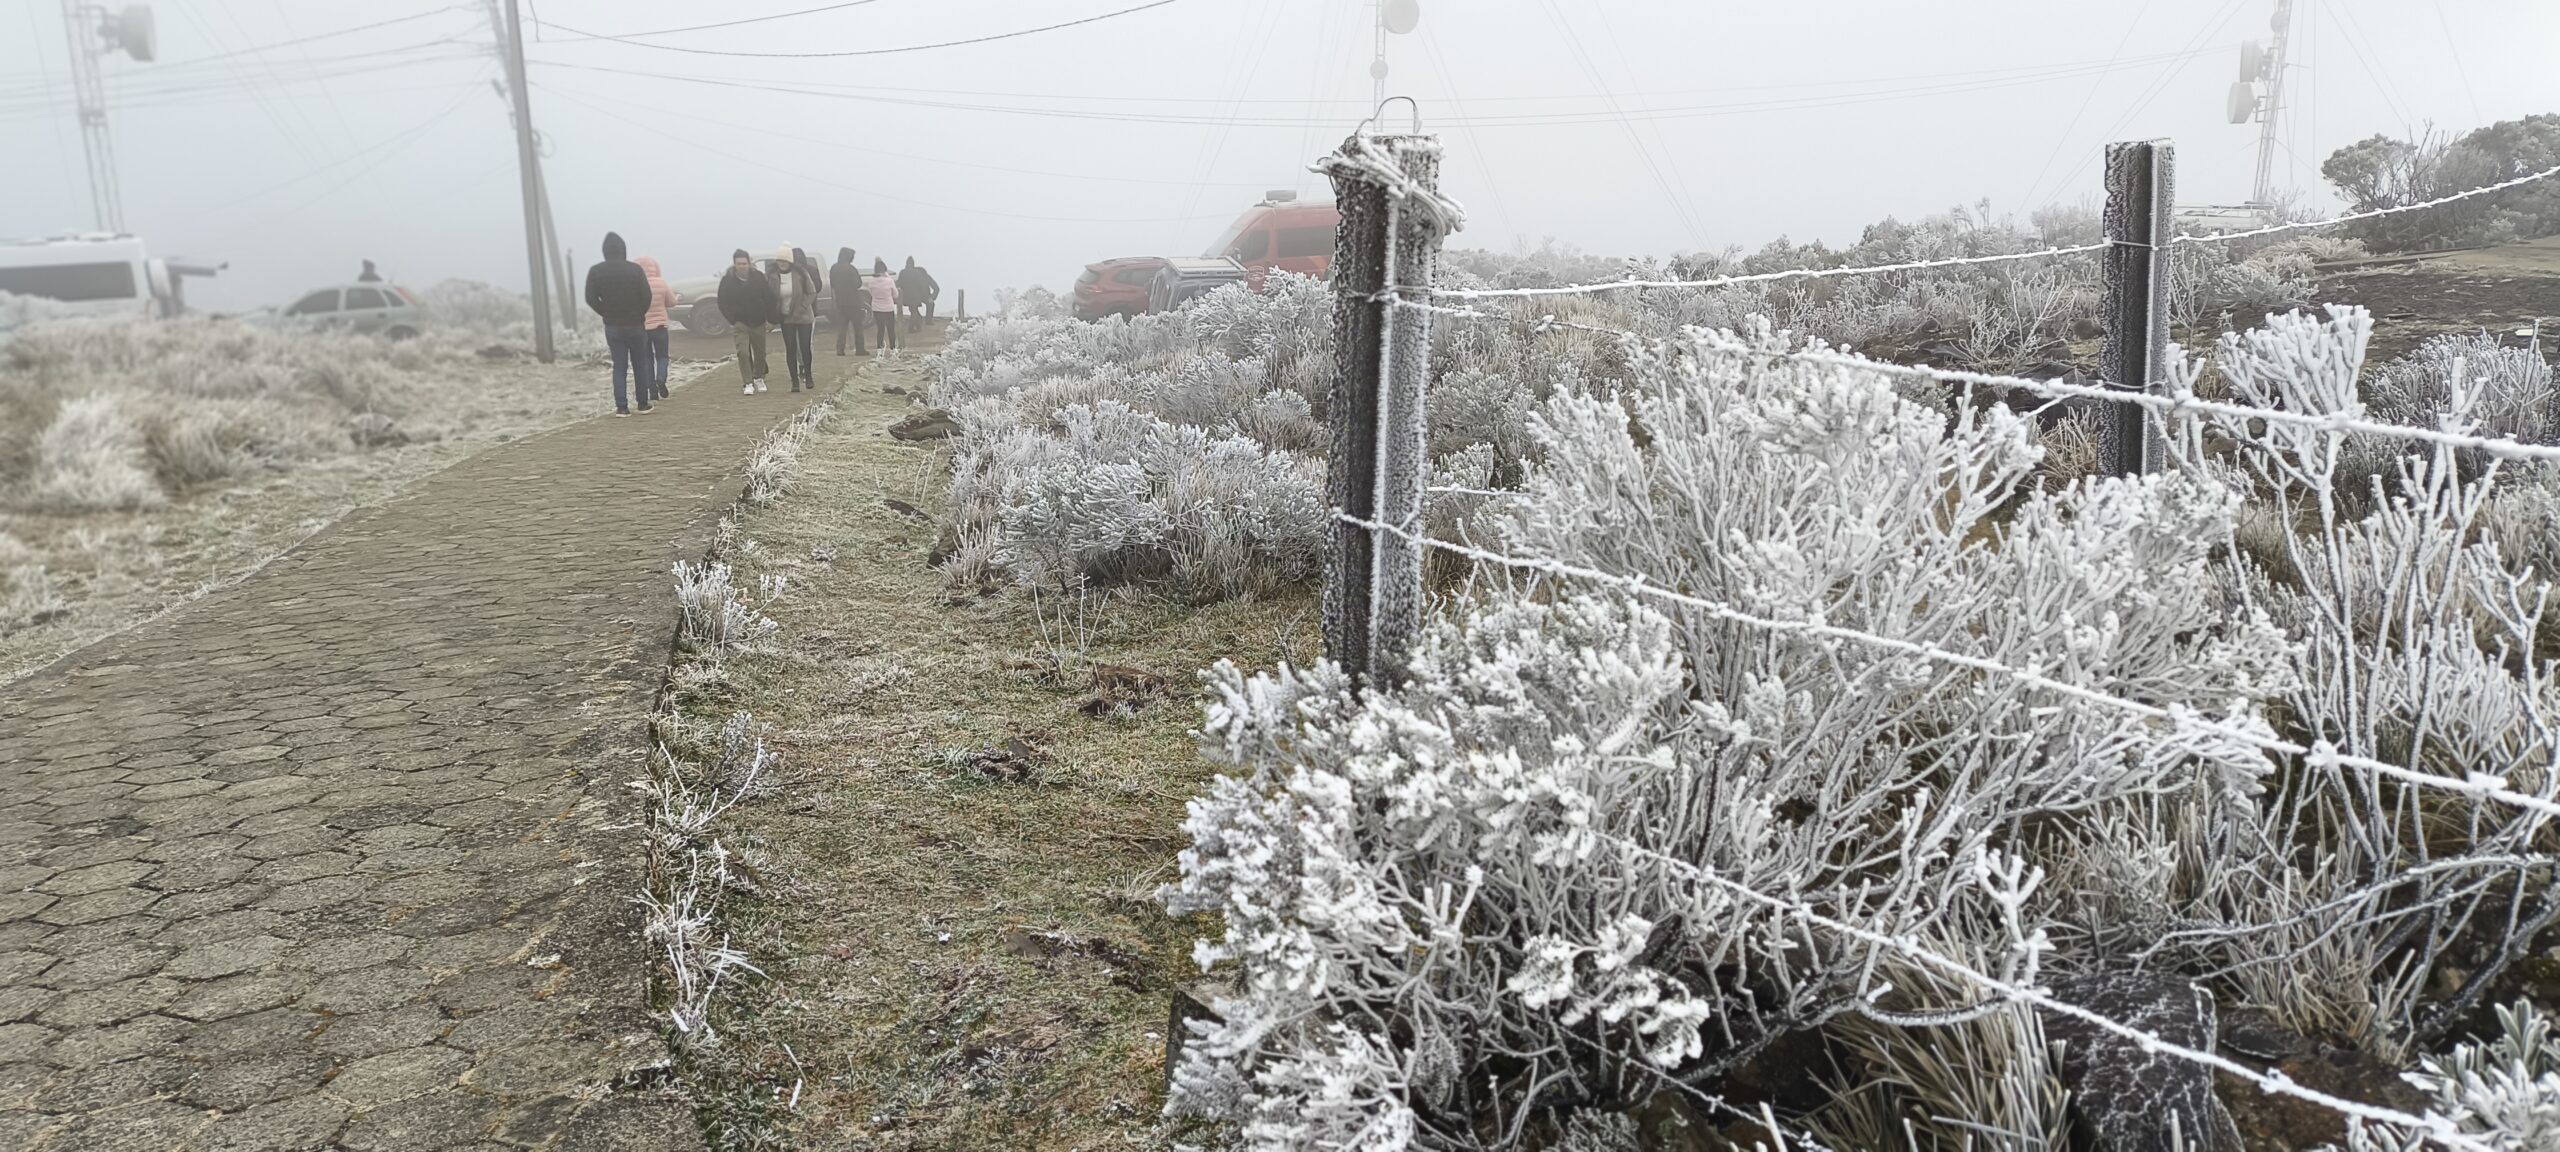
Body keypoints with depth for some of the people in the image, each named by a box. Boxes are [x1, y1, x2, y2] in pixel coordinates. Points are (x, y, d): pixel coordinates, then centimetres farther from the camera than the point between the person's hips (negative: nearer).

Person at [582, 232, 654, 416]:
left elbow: (591, 299, -5)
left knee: (619, 366, 6)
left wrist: (607, 314, 8)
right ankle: (643, 404, 13)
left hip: (612, 326, 2)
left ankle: (621, 406, -1)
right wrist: (639, 314, 5)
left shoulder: (596, 271, -3)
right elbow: (646, 296, -11)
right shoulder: (635, 269, -9)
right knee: (640, 365, 9)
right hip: (635, 325, -2)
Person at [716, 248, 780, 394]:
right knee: (743, 353, -13)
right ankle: (748, 383, -8)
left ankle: (758, 378, 34)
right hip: (740, 323, -2)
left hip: (758, 322, 2)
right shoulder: (727, 281, -7)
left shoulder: (759, 277, -4)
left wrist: (771, 318, -1)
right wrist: (732, 321, -9)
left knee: (760, 353, 12)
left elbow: (769, 299, 2)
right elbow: (723, 303, -2)